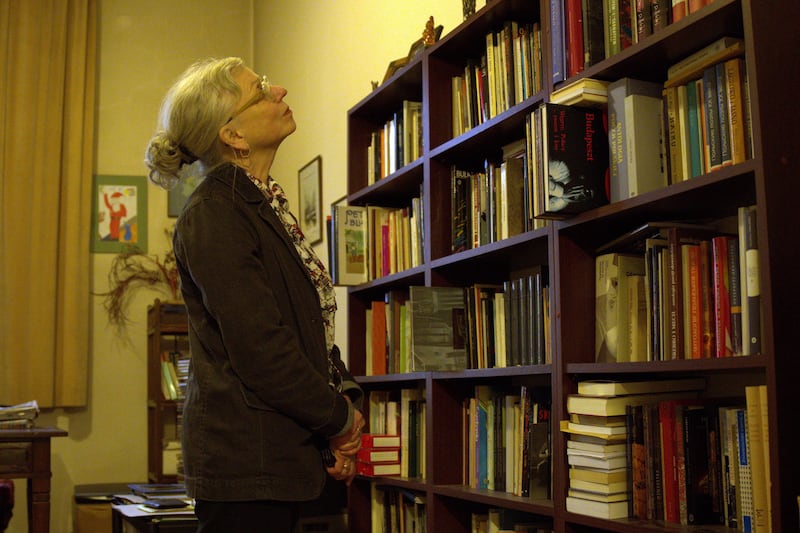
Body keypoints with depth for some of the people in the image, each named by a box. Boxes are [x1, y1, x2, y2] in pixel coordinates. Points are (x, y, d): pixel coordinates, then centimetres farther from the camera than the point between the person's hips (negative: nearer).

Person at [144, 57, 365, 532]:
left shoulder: (265, 205, 13)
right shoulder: (213, 217, -16)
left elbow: (312, 324, 16)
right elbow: (260, 349, -20)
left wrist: (345, 399, 3)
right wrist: (339, 420, -9)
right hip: (247, 459, -9)